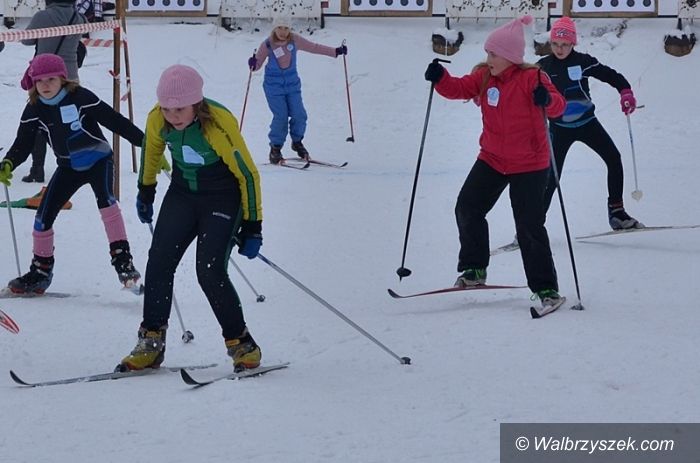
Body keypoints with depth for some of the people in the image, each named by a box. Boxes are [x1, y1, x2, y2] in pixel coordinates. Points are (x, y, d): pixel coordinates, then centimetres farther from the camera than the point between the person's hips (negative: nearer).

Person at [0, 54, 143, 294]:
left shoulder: (80, 98, -19)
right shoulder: (34, 111, -7)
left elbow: (114, 121, -16)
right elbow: (23, 144, -7)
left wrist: (146, 142, -18)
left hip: (98, 159, -4)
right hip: (68, 167, 4)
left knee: (105, 199, -31)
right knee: (44, 216, 0)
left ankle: (122, 258, -30)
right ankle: (41, 272, 19)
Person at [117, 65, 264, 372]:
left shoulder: (220, 125, -29)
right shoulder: (157, 120, -15)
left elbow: (247, 174, -18)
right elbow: (152, 148, 11)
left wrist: (252, 227, -15)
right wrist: (145, 191, 22)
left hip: (223, 199, -5)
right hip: (182, 194, 5)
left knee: (210, 273, -16)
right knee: (158, 263, -7)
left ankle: (241, 344, 0)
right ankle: (151, 343, 2)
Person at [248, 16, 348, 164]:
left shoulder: (295, 40, -4)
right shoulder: (267, 45, -10)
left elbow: (313, 47, 8)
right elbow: (258, 64, -4)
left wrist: (335, 52, 8)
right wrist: (253, 64, -28)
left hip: (292, 84, 3)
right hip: (274, 85, -3)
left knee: (299, 115, -4)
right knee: (281, 117, -12)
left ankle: (297, 142, 23)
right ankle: (275, 148, 5)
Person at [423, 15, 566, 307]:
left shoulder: (532, 78, -17)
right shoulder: (484, 77, 1)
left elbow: (557, 106, -24)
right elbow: (459, 89, 3)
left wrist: (547, 99, -46)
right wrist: (440, 78, -16)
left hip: (529, 165, -6)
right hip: (492, 160, 6)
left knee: (529, 226, -6)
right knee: (467, 209, 3)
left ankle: (545, 288, 2)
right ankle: (474, 270, 18)